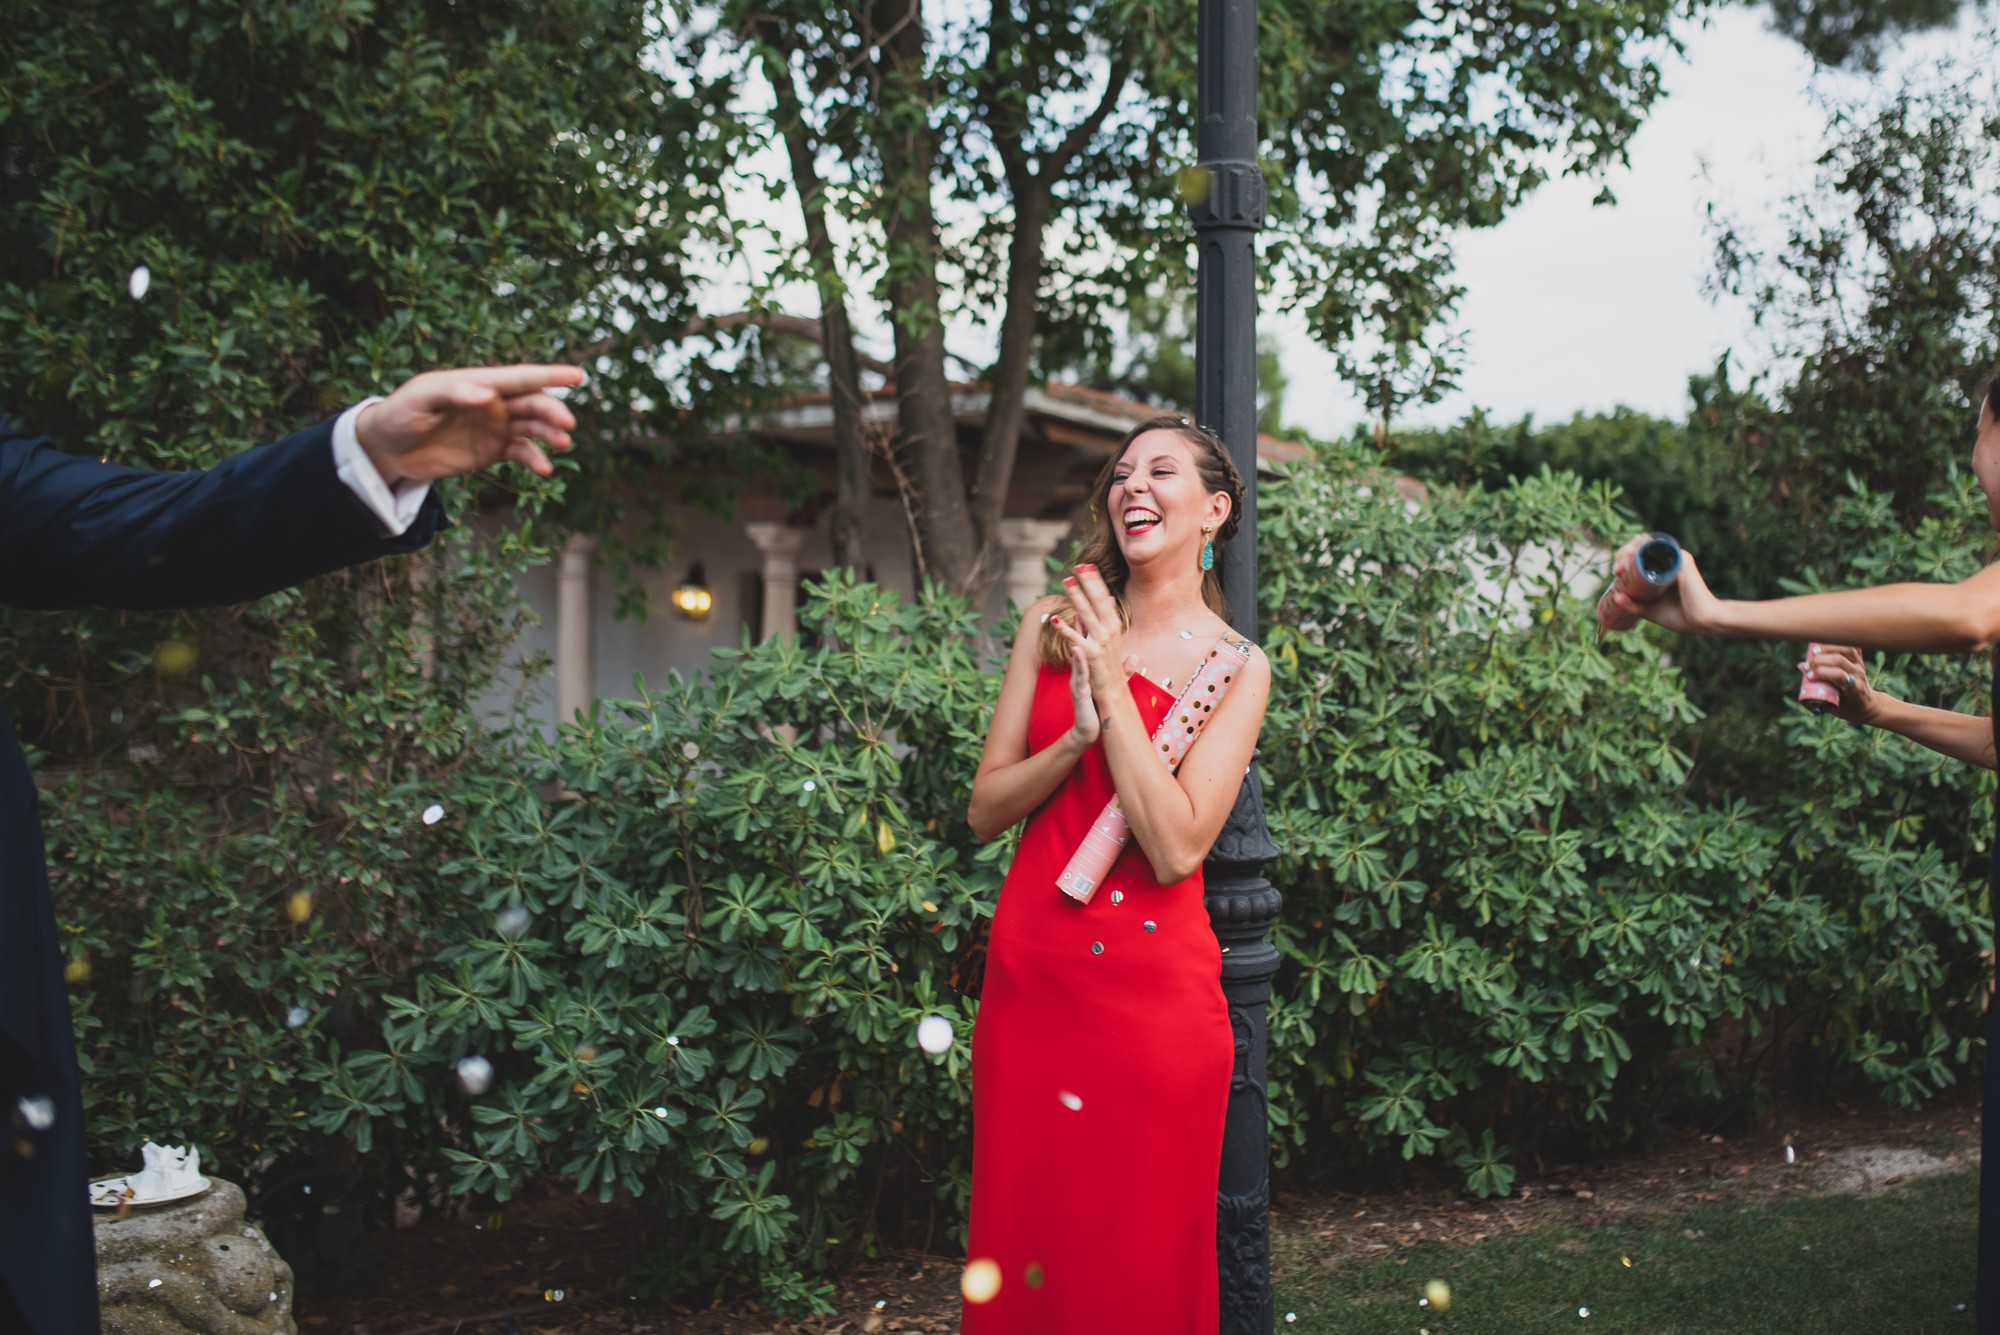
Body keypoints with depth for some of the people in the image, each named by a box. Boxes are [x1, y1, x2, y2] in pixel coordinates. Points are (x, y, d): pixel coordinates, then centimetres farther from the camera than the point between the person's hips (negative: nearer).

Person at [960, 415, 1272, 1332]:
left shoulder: (1237, 667, -1)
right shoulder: (1054, 625, 6)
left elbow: (1177, 849, -14)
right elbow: (984, 810, 3)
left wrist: (1114, 686, -13)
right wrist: (1079, 733, -14)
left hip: (1154, 994, -2)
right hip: (1030, 972, 3)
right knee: (1017, 1244, 11)